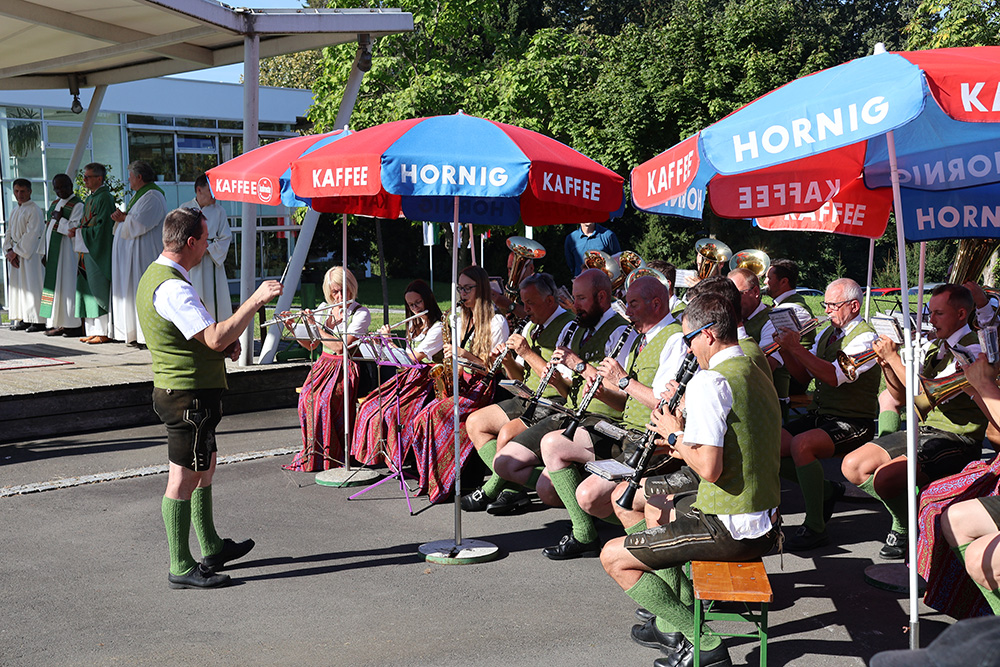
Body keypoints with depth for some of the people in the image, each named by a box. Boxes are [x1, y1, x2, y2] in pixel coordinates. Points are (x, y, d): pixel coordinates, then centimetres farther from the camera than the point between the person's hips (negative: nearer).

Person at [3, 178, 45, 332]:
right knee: (18, 285, 7)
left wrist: (15, 251, -15)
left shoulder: (34, 210, -9)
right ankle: (25, 320, 11)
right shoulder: (16, 211, 16)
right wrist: (10, 250, -2)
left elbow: (31, 235, -16)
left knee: (31, 285, -9)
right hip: (15, 254, 8)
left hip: (31, 253, -8)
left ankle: (39, 320, -7)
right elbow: (9, 232, 14)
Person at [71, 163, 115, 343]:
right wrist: (77, 231, 4)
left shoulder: (104, 198, -12)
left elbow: (102, 227, -19)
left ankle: (105, 332, -2)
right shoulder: (90, 198, 16)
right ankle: (93, 330, 12)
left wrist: (80, 232, -13)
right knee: (89, 290, 8)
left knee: (99, 290, -7)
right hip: (87, 250, 9)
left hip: (100, 252, -9)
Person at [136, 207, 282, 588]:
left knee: (205, 468, 21)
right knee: (184, 479, -3)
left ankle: (211, 549, 33)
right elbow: (215, 338, -29)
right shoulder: (172, 288, -23)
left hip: (178, 389, 11)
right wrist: (256, 300, -25)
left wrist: (226, 343, 5)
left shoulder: (155, 275, 12)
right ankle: (181, 568, 6)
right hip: (189, 395, -11)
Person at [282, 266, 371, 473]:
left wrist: (315, 325, -12)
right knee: (308, 395, -25)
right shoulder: (324, 309, 12)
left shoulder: (361, 314, -5)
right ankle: (313, 450, -15)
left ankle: (328, 455, -20)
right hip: (324, 364, 5)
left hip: (346, 368, -5)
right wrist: (291, 328, 1)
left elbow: (340, 346, -16)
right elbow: (310, 345, 15)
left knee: (326, 398, -31)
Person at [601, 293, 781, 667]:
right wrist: (687, 445, 14)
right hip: (765, 524, 10)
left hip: (728, 529, -10)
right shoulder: (759, 377, 12)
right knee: (656, 512, 32)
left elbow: (709, 469, -26)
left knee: (613, 557, -1)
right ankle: (675, 619, 31)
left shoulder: (709, 381, -19)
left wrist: (676, 434, -9)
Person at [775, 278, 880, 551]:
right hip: (820, 416, 9)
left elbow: (834, 377, -26)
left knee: (801, 445, -33)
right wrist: (787, 349, -5)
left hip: (852, 423, -9)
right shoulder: (828, 333, 15)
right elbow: (805, 376, 12)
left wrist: (796, 347, -27)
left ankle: (815, 528, -20)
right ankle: (826, 490, 13)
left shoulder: (865, 337, -12)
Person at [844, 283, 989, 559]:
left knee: (885, 477, -28)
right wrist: (887, 364, -1)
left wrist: (894, 357, -18)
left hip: (955, 439, -9)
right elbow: (903, 396, 16)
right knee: (852, 466, 0)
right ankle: (904, 518, 13)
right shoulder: (936, 347, 14)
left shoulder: (972, 350, -14)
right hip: (922, 431, 9)